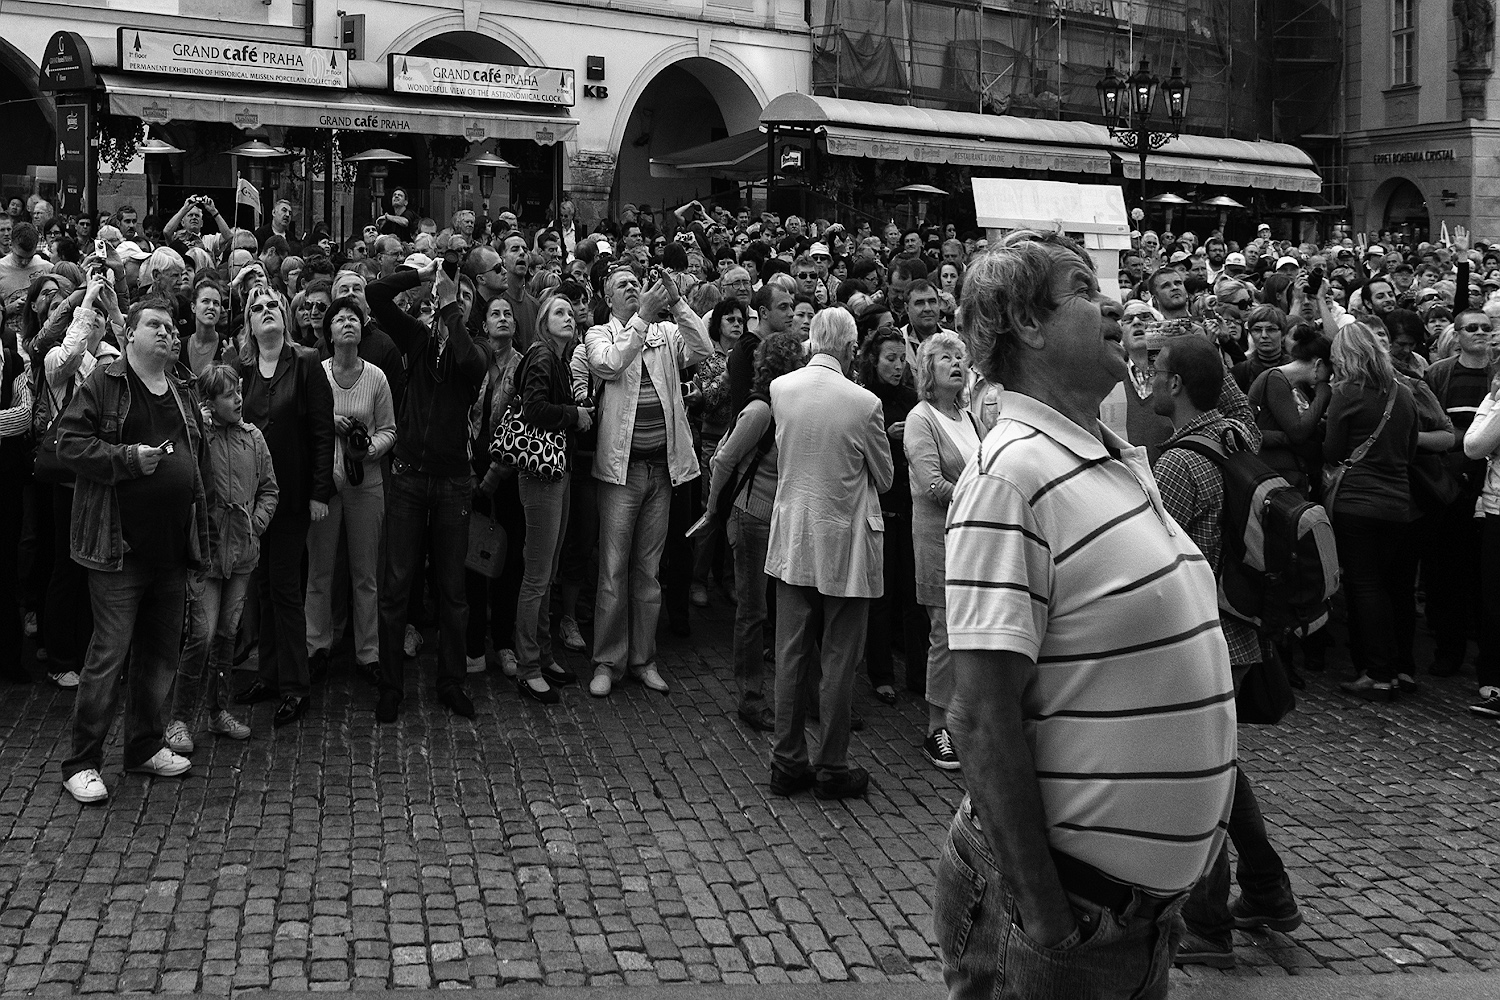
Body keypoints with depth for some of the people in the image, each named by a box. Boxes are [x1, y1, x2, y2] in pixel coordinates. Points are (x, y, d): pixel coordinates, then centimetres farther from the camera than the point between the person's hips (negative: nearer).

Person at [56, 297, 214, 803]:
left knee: (162, 651, 14)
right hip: (120, 547, -7)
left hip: (171, 548, 7)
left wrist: (200, 531, 14)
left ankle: (146, 745, 28)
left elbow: (198, 462, 22)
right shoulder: (104, 382, -4)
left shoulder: (182, 395, 16)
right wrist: (129, 457, -19)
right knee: (109, 653, -5)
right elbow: (69, 443, -10)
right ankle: (81, 763, 5)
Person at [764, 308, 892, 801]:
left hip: (792, 541, 4)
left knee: (791, 655, 11)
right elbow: (885, 478, -2)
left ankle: (788, 763, 19)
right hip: (844, 544, -4)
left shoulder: (779, 389, -4)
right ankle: (832, 768, 15)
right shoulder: (864, 403, -16)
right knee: (839, 662, 6)